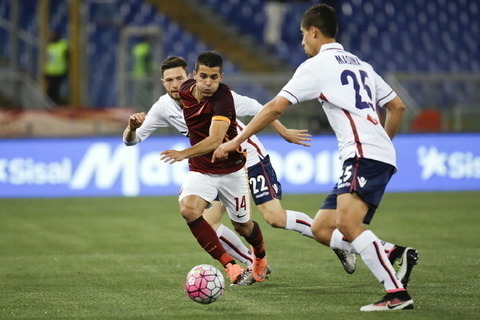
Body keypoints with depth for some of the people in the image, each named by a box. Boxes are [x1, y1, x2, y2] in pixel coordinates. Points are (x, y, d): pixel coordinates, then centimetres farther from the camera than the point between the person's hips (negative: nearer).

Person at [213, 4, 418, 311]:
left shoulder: (316, 66, 0)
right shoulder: (360, 64, 24)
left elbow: (275, 108, -4)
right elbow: (397, 106, 27)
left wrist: (235, 141, 2)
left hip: (364, 155, -9)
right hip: (382, 154, 9)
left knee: (346, 224, -24)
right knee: (321, 229, 7)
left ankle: (397, 294, -31)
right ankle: (395, 254, -2)